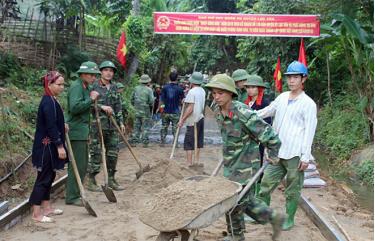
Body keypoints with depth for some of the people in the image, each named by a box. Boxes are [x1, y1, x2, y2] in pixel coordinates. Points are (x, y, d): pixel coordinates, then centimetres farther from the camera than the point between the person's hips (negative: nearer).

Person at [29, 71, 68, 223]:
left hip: (49, 146, 10)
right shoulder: (49, 102, -19)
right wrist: (60, 146, -21)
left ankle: (46, 207, 27)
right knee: (44, 177, -4)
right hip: (46, 146, -10)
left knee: (49, 176, 16)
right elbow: (51, 126, -22)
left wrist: (62, 126, 10)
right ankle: (36, 213, 3)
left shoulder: (51, 100, 12)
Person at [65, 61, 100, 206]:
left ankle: (73, 193, 26)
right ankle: (72, 197, 3)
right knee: (77, 165, -6)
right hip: (76, 132, -10)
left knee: (83, 165, 15)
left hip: (82, 132, 10)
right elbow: (75, 107, -26)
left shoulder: (85, 87, 18)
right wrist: (91, 99, -19)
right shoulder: (76, 87, -13)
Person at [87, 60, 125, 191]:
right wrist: (102, 107, -20)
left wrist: (121, 122, 12)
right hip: (97, 125, -6)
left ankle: (111, 179, 21)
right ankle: (91, 181, 10)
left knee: (113, 153, 9)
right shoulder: (94, 86, -4)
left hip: (112, 126, 6)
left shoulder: (114, 88, 13)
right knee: (96, 153, -1)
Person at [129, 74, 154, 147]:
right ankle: (145, 142, 3)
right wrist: (151, 107, 6)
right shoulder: (149, 90, -10)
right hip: (146, 112, -4)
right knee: (145, 127, 3)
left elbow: (132, 99, 8)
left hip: (137, 111, 4)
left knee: (136, 126, 11)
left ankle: (133, 141, 10)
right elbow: (151, 101, -13)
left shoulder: (136, 88, 3)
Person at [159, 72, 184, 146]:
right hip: (175, 112, -2)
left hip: (166, 112, 2)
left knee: (164, 127, 12)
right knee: (175, 128, 5)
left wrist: (161, 108, 7)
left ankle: (162, 142, 14)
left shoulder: (165, 87, -2)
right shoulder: (179, 89, -7)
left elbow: (161, 99, -1)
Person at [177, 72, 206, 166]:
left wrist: (182, 120, -18)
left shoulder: (191, 92, -17)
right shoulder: (202, 91, 7)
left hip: (193, 120, -8)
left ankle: (189, 164, -4)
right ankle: (197, 162, 23)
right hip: (200, 118, 8)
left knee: (189, 144, -3)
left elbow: (190, 109, -22)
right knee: (198, 143, 15)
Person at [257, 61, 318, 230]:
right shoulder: (282, 97, 10)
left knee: (292, 190, 7)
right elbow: (266, 112, 19)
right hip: (277, 152, 6)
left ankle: (289, 219, 23)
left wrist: (305, 157, -13)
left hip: (294, 154, -5)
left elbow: (309, 132, -10)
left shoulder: (308, 103, -7)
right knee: (266, 183, 10)